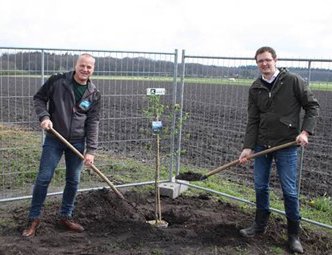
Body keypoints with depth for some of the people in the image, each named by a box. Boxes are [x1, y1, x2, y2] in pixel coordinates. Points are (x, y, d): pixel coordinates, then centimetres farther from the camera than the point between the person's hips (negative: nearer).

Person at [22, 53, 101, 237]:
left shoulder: (94, 94, -2)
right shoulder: (57, 81, -9)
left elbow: (93, 123, -3)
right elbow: (39, 98, 2)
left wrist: (91, 150, -9)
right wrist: (44, 116, -16)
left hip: (77, 142, 3)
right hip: (54, 139, -2)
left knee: (73, 181, 9)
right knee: (43, 178, 0)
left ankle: (65, 217, 27)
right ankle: (34, 219, 14)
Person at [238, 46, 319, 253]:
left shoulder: (293, 81, -7)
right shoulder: (255, 88, 4)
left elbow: (313, 106, -2)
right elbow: (253, 120, 3)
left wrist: (305, 131, -14)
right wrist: (248, 147, -4)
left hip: (287, 145, -4)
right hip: (262, 145, 4)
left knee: (290, 191, 1)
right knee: (260, 187, 12)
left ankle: (294, 234, 17)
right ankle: (260, 225, 31)